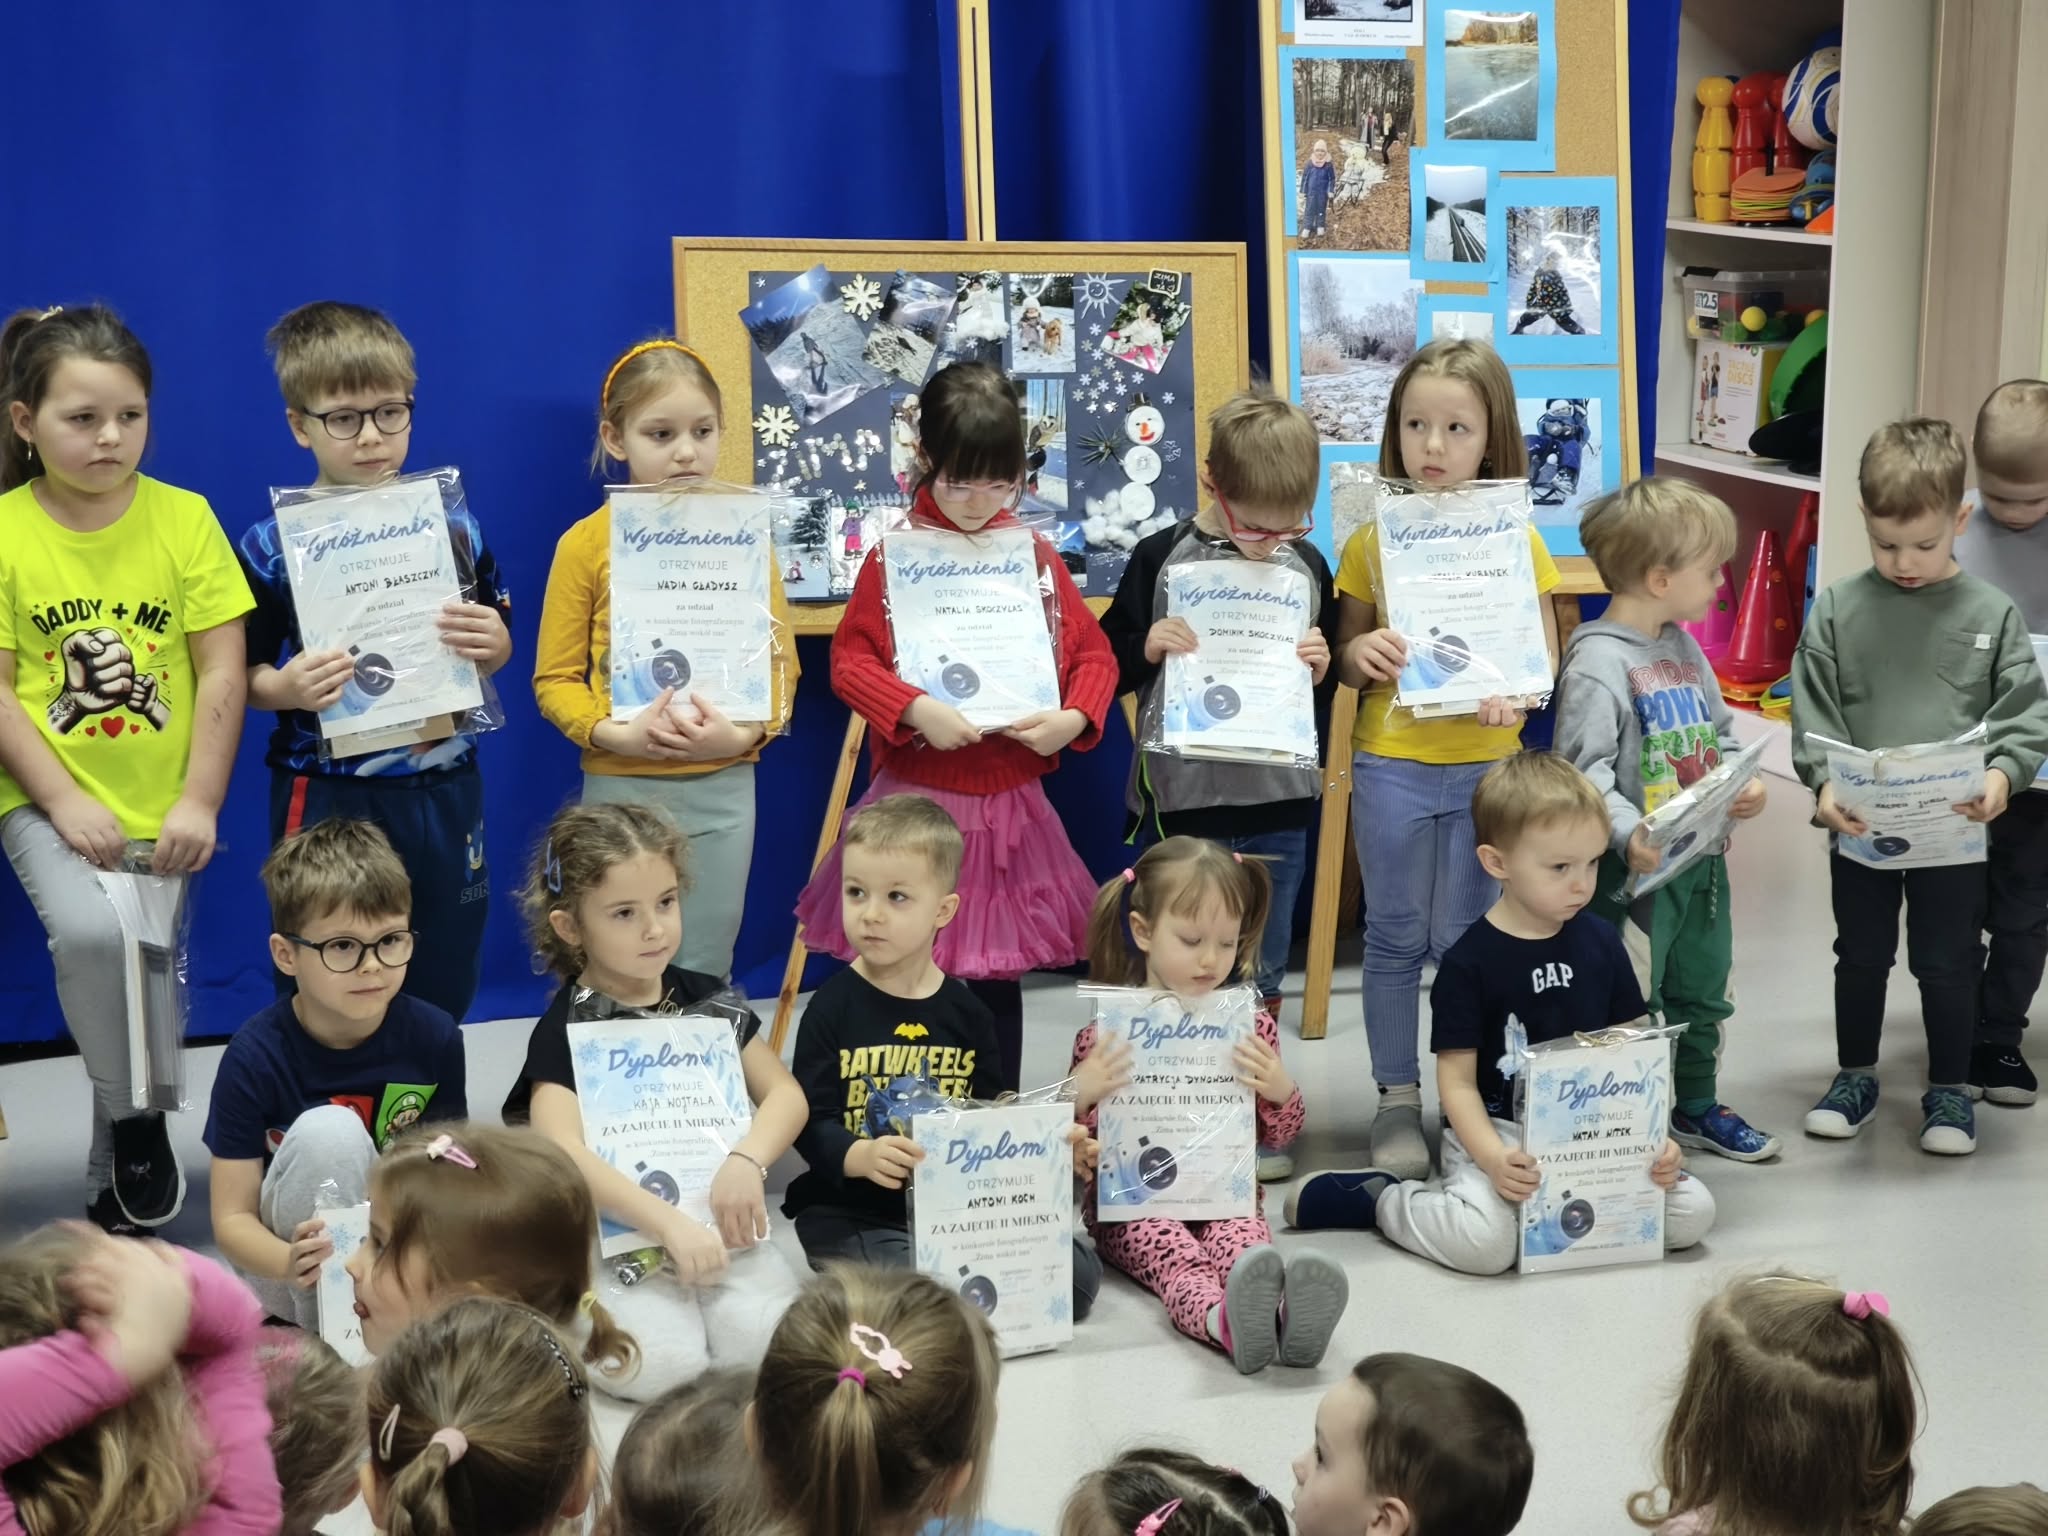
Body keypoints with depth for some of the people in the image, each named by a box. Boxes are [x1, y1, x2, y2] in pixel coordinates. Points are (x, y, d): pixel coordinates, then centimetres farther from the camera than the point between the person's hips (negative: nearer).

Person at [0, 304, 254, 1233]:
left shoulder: (185, 519, -4)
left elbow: (221, 671, -3)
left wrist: (199, 802, -10)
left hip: (162, 805, 2)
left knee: (148, 978, 4)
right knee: (88, 933, -27)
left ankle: (111, 1189, 24)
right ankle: (133, 1117, -5)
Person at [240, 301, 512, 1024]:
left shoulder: (453, 528, 2)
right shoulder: (273, 545, -6)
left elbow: (497, 648, 11)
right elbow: (244, 676, -1)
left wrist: (490, 644, -12)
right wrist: (285, 688, -22)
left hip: (442, 792, 3)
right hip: (327, 799, -2)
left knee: (443, 989, 12)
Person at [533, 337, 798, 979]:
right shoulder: (587, 542, -4)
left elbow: (781, 661, 3)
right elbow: (555, 677, -2)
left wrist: (747, 732, -15)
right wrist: (614, 734, -18)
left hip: (723, 786, 1)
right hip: (620, 786, -1)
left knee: (703, 974, 10)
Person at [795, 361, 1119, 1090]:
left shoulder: (1037, 557, 4)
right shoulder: (893, 556, -4)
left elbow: (1094, 653, 8)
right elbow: (849, 660, -8)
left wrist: (1075, 718, -12)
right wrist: (913, 710, -24)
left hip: (1012, 804, 3)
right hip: (917, 802, -3)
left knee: (998, 976, 13)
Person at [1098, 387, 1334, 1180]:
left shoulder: (1308, 568, 3)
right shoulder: (1161, 559, -6)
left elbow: (1328, 698, 14)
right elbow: (1106, 668, -1)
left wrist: (1321, 671, -7)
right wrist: (1147, 649, -19)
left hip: (1278, 800, 3)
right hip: (1182, 797, -3)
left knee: (1261, 970, 13)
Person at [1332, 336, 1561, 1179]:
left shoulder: (1515, 539, 0)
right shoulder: (1373, 538, 1)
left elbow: (1545, 650, 2)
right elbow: (1344, 655, 6)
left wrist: (1514, 690, -19)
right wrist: (1360, 653, -17)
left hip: (1484, 763, 0)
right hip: (1391, 762, 0)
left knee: (1467, 939, 8)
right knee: (1396, 937, 7)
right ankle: (1397, 1100, 17)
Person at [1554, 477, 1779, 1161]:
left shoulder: (1684, 647, 9)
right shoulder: (1599, 661, -19)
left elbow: (1720, 733, 18)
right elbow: (1585, 770, -24)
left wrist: (1745, 783, -2)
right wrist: (1631, 835, -36)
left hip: (1703, 859, 9)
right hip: (1638, 869, -9)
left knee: (1704, 993, 23)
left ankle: (1697, 1107, 40)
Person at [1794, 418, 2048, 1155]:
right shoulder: (1837, 610, -5)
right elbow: (1813, 708, -4)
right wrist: (1825, 781, -18)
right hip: (1860, 824, 1)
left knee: (1947, 962, 10)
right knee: (1861, 955, 16)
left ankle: (1950, 1089, 26)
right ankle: (1855, 1076, 33)